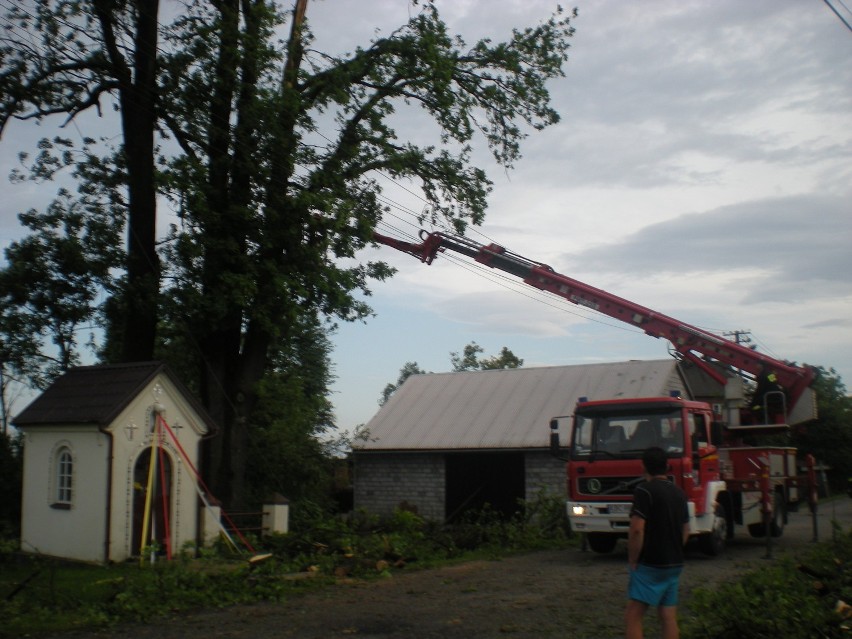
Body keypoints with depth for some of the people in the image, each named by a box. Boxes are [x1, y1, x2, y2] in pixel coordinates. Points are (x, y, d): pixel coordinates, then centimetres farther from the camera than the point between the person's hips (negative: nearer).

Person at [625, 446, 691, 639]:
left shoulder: (644, 491, -14)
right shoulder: (678, 493, 11)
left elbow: (637, 530, -20)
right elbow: (686, 531, 19)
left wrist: (633, 560, -10)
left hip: (650, 565, -8)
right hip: (675, 564, 8)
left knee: (633, 617, -6)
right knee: (669, 619, 10)